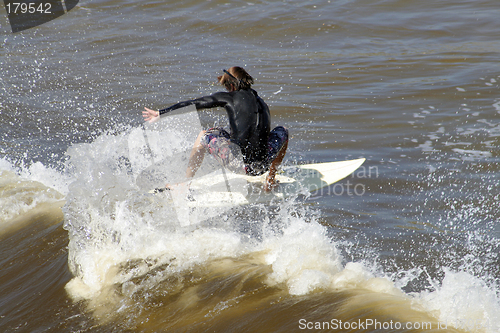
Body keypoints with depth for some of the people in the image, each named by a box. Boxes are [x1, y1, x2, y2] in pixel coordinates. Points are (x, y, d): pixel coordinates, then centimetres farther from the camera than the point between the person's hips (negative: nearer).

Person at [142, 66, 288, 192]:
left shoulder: (230, 97, 5)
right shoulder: (262, 102, 20)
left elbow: (193, 104, 9)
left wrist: (161, 113, 18)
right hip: (261, 166, 4)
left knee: (204, 135, 23)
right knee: (282, 131, 34)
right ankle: (271, 179, 26)